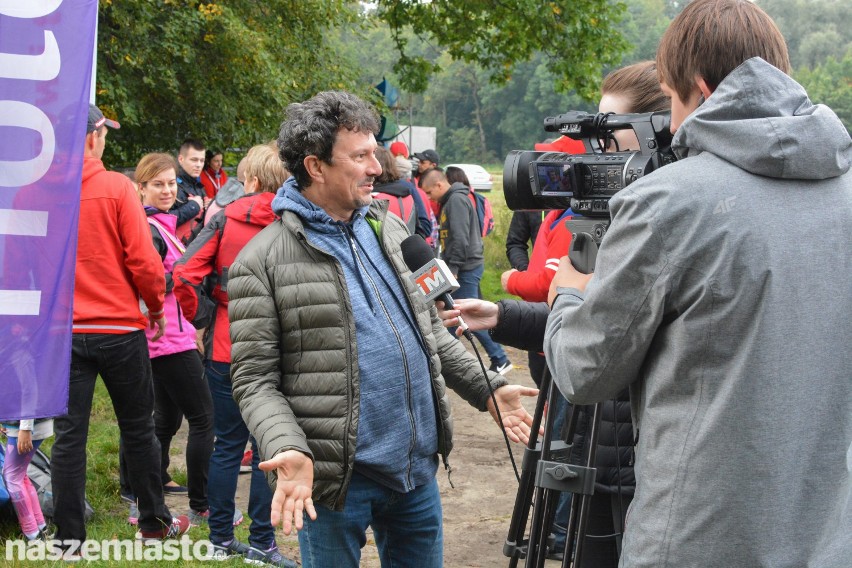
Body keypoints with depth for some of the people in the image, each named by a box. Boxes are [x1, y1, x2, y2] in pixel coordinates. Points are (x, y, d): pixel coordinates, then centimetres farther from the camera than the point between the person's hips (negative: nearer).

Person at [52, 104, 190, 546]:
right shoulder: (117, 187, -10)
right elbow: (143, 259, -11)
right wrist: (156, 307, 5)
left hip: (63, 331, 2)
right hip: (119, 328, -2)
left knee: (68, 434, 6)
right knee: (138, 427, 13)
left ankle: (68, 536, 8)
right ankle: (153, 521, 25)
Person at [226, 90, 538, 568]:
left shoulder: (390, 229, 10)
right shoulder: (262, 262, -10)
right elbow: (255, 380, -11)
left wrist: (487, 389, 10)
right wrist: (291, 451, -27)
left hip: (418, 467, 6)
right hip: (335, 477, -6)